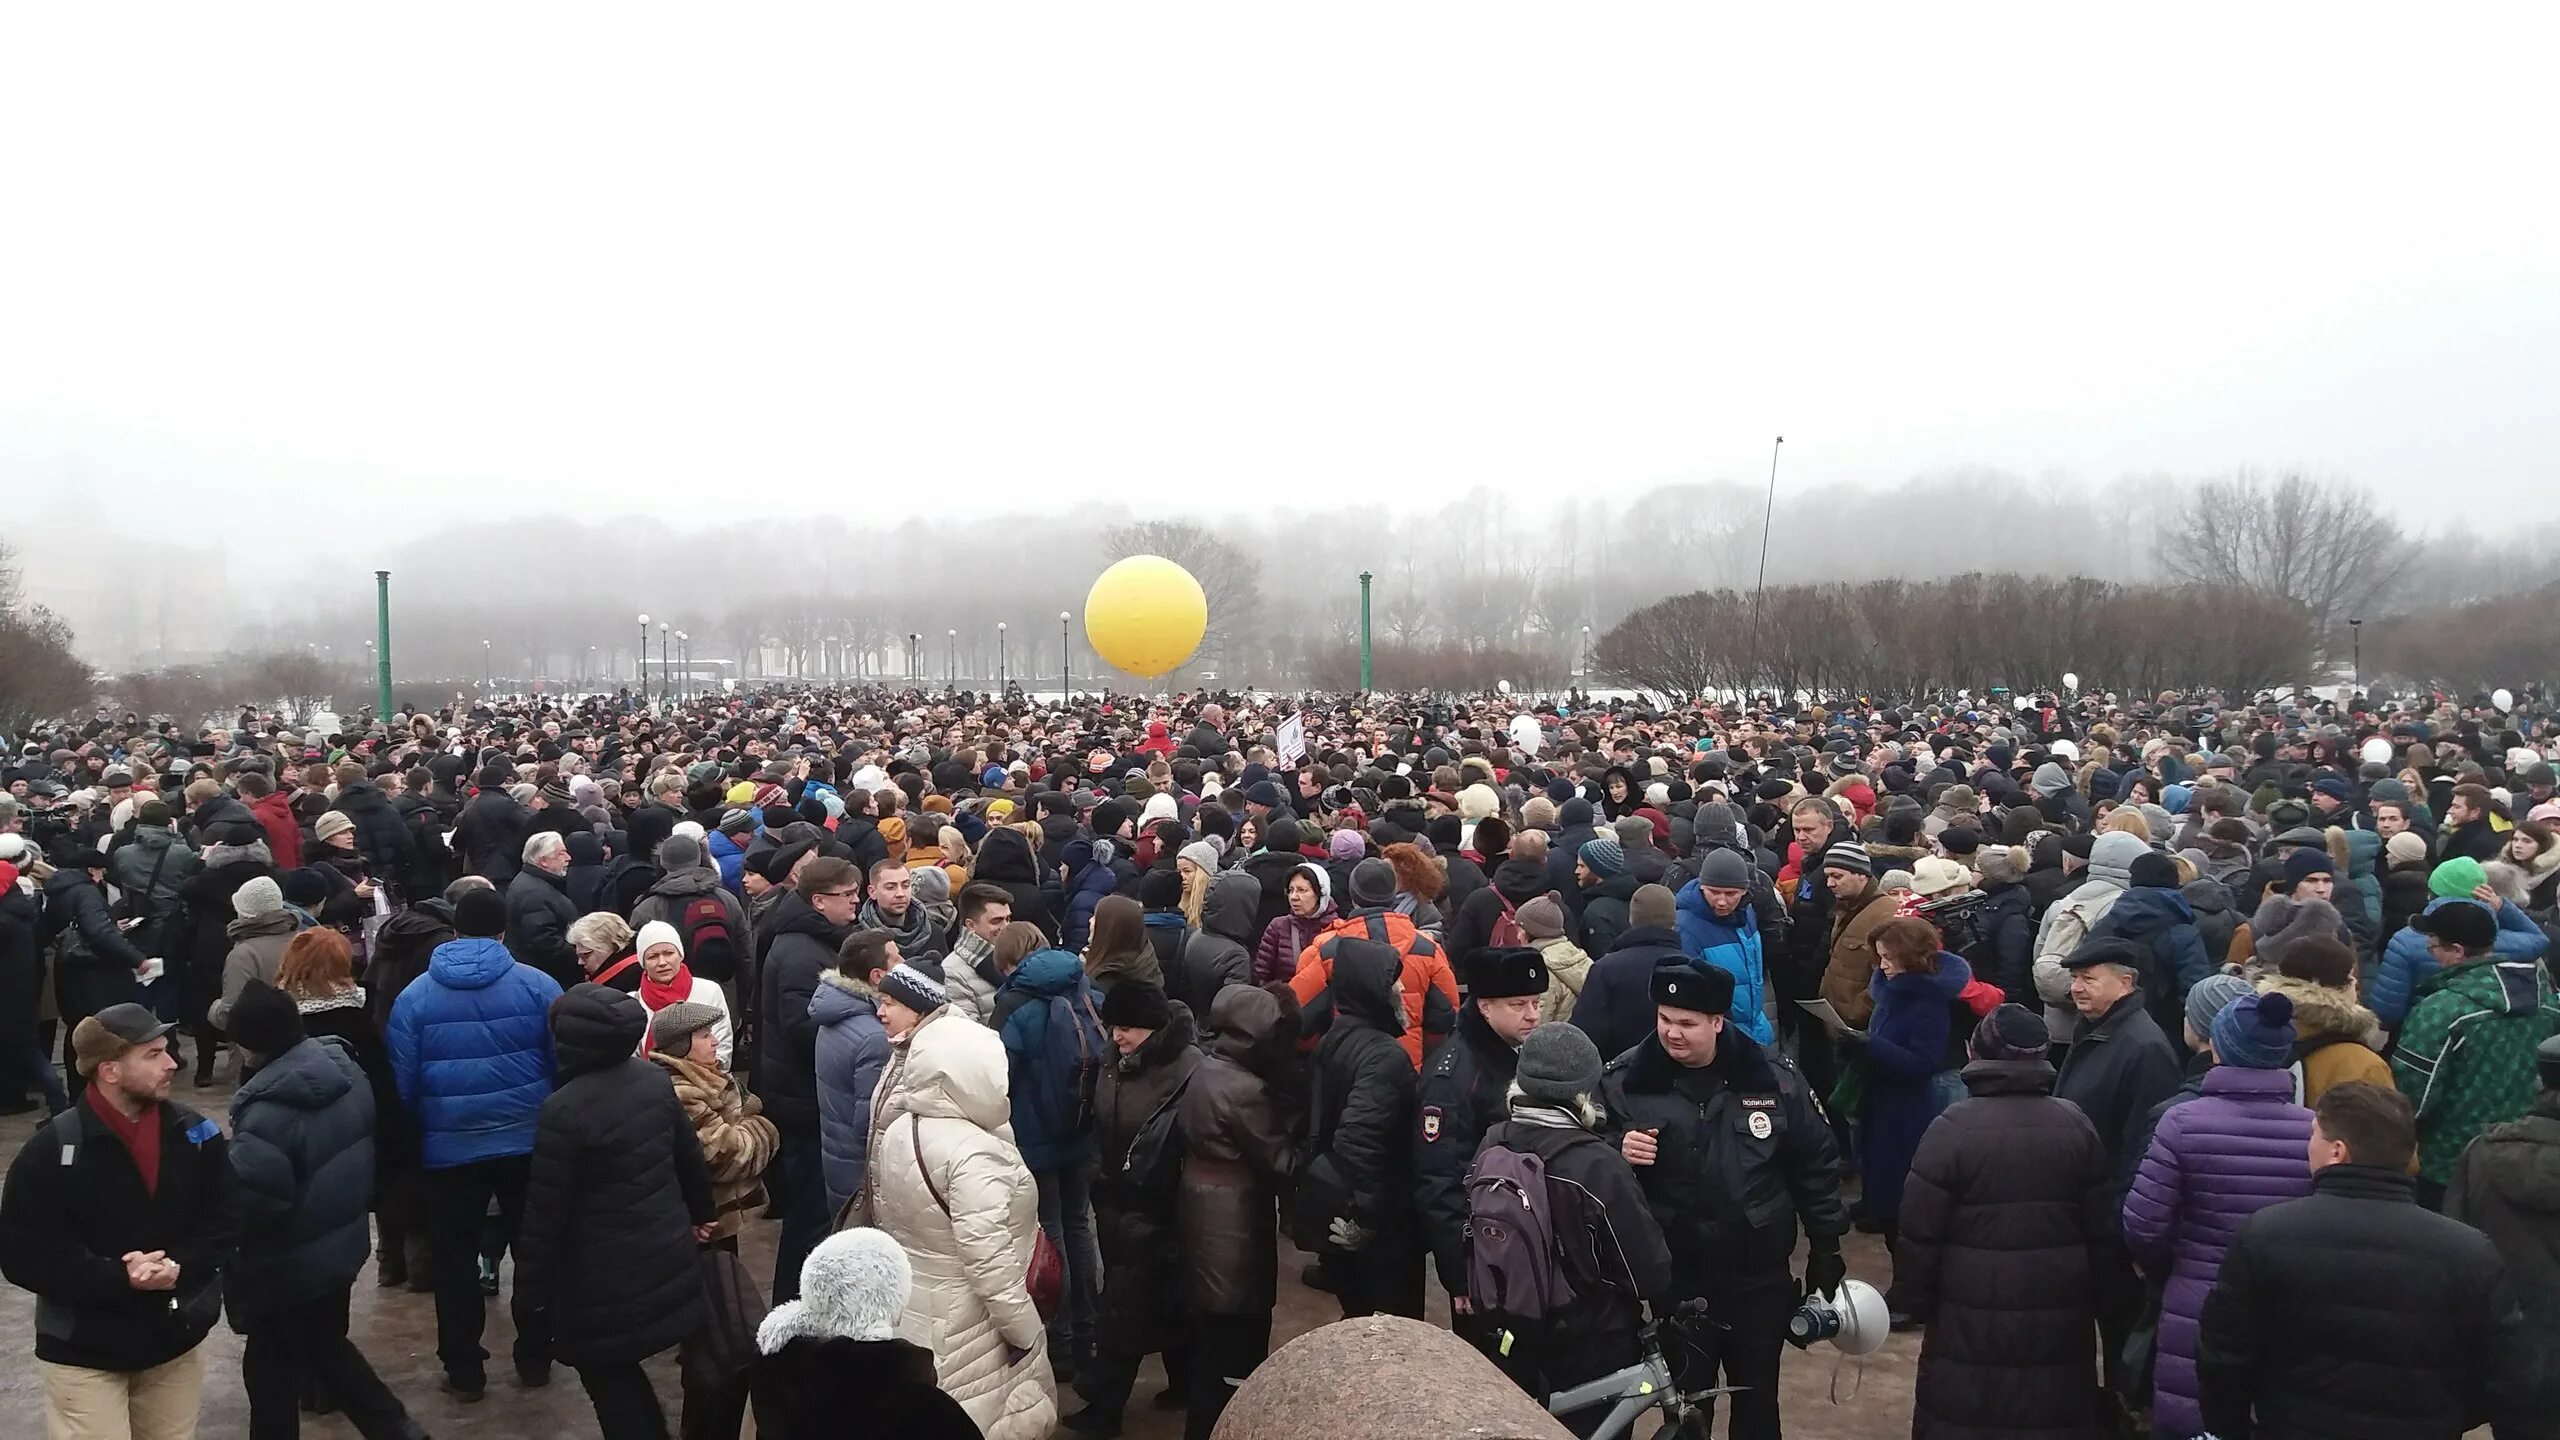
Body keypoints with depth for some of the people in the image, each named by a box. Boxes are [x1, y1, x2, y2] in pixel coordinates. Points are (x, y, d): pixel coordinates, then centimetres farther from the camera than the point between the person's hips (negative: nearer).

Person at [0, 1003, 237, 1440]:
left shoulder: (195, 1133, -3)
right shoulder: (51, 1151, -15)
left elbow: (224, 1223, 1)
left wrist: (179, 1267, -19)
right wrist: (119, 1278, -23)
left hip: (177, 1340, 4)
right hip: (83, 1352, -4)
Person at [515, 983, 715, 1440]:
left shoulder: (565, 1109, -21)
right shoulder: (655, 1079, -1)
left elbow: (545, 1211, -16)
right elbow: (689, 1156, 12)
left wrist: (530, 1295, -7)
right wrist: (700, 1211, 29)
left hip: (604, 1281, -7)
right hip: (666, 1260, 7)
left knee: (608, 1380, 9)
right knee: (622, 1371, 24)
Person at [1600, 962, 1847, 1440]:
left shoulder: (1774, 1077, -9)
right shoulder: (1624, 1081, -12)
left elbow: (1815, 1166, 3)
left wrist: (1826, 1251, 6)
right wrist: (1618, 1154, -23)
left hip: (1761, 1278, 1)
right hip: (1675, 1281, -1)